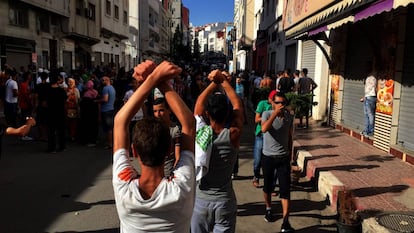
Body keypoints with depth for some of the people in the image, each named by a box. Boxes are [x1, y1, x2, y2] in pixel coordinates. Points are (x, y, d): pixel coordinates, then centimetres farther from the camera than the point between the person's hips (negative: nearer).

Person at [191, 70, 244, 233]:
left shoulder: (199, 132, -14)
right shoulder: (233, 135, -16)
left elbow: (199, 102, 3)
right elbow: (237, 104, 0)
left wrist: (215, 82, 8)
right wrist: (224, 80, 5)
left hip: (200, 199, 1)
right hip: (224, 201, -1)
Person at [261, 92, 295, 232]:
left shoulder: (289, 116, 1)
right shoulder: (267, 114, -9)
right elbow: (264, 129, -30)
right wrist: (275, 113, -31)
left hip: (283, 157, 1)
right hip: (268, 157, -1)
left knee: (285, 188, -6)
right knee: (268, 186, 14)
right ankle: (269, 210, 40)